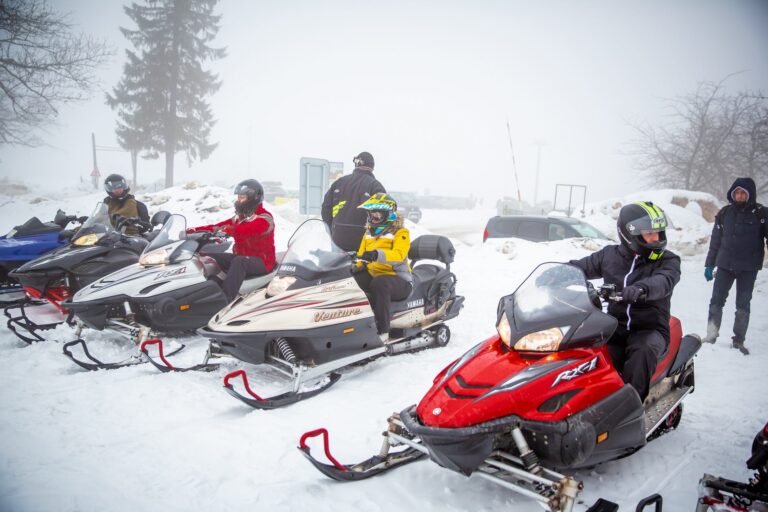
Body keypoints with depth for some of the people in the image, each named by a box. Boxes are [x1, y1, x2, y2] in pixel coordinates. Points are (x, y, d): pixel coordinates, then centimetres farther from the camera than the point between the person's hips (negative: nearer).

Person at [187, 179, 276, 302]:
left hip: (261, 261, -8)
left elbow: (247, 230, -33)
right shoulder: (240, 217, 14)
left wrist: (227, 230, -48)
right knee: (208, 257, -3)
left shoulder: (264, 218, -13)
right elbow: (217, 226, 6)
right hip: (240, 256, 9)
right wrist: (194, 230, -6)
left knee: (239, 262, -38)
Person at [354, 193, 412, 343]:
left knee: (379, 283, -40)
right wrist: (356, 265, -3)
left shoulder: (401, 232, -4)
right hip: (372, 276, 6)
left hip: (398, 279, -6)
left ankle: (382, 332, -37)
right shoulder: (369, 232, 18)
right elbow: (361, 254, 21)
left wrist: (378, 255, -42)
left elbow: (399, 255, -23)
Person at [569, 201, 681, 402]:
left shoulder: (668, 261, -1)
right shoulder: (610, 255, 8)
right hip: (614, 326, 2)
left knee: (643, 351, -36)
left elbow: (663, 281, -24)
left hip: (650, 329, -2)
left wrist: (640, 289, -48)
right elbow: (579, 267, 18)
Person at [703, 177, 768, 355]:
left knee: (743, 304, 6)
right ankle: (711, 335, 9)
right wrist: (709, 265, 11)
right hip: (725, 265, 2)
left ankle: (739, 340, 14)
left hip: (748, 268, -2)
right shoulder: (725, 213, 5)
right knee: (716, 301, 0)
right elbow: (715, 240, 11)